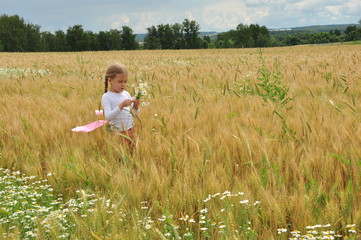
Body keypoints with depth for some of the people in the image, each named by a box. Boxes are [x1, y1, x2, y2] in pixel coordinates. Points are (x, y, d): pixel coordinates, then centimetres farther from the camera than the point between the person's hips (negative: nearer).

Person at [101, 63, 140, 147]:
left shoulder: (126, 94, 7)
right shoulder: (106, 97, -9)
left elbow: (136, 113, 13)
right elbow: (108, 117, -20)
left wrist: (136, 106, -10)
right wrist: (121, 105, -28)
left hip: (130, 130, 5)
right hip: (118, 133, -5)